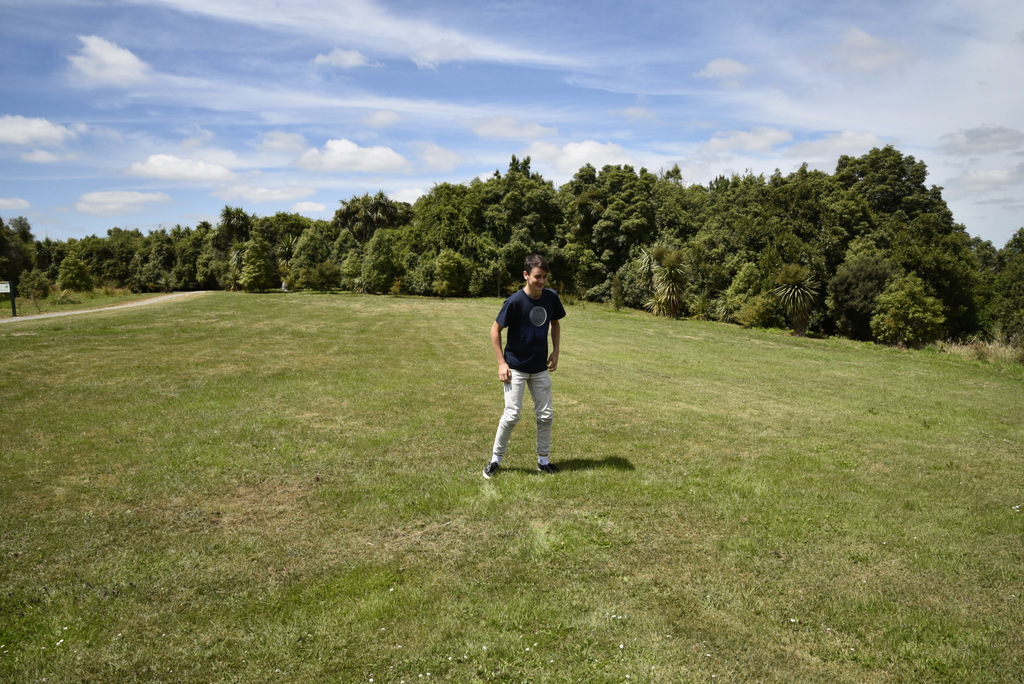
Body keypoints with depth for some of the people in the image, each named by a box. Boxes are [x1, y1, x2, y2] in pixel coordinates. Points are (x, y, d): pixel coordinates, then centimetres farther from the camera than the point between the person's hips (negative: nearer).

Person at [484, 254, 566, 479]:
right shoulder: (514, 302, -19)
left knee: (545, 415, 9)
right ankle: (496, 458, 12)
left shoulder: (551, 297, -4)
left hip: (540, 368, 5)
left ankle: (543, 460, 26)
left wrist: (555, 351, 5)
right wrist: (501, 363, -13)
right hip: (516, 367, -5)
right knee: (512, 415, -7)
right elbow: (495, 330, -10)